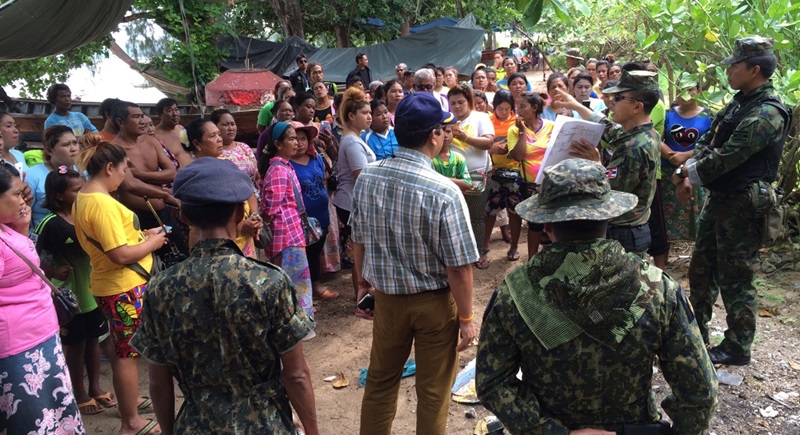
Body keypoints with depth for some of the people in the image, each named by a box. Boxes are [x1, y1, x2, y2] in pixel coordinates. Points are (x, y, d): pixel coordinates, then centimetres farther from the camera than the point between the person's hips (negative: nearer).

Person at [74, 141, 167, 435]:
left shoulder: (83, 199, 7)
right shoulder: (103, 204, -24)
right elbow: (121, 255, -27)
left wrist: (141, 235, 11)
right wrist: (153, 243, -11)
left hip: (111, 285, 10)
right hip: (124, 288, -10)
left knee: (122, 349, 24)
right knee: (128, 353, 2)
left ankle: (126, 402, 41)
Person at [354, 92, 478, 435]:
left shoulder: (366, 178, -9)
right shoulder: (444, 192, -24)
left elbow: (359, 241, 3)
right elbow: (458, 267, -19)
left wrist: (364, 282, 18)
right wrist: (466, 317, -6)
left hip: (386, 296, 5)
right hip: (435, 302, -4)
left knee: (380, 380, 24)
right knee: (433, 390, 17)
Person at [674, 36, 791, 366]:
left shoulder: (767, 112, -19)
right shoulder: (739, 102, 11)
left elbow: (728, 156, -24)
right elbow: (706, 142, 10)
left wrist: (687, 174, -12)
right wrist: (687, 176, -5)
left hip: (743, 205, -10)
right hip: (718, 198, 10)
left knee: (735, 279, 1)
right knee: (702, 270, 18)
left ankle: (737, 348, 17)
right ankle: (696, 332, 34)